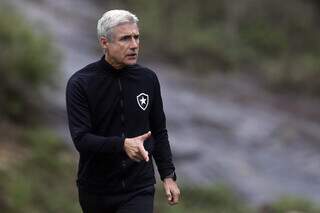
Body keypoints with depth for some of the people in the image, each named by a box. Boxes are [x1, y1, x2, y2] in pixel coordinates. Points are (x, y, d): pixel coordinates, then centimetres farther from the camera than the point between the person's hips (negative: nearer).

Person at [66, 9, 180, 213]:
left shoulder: (147, 79, 1)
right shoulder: (80, 83, -10)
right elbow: (81, 139, -18)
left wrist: (168, 175, 4)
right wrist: (122, 145, -33)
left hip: (139, 188, 1)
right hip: (96, 191, -1)